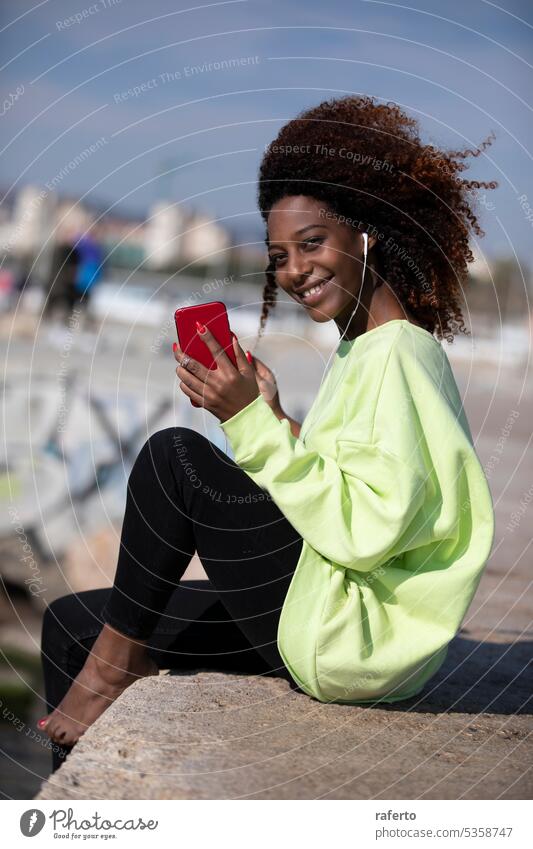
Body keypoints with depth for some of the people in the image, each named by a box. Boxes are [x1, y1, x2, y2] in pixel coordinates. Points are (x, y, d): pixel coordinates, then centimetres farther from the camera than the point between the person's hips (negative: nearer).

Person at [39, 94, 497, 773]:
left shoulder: (398, 353, -14)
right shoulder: (360, 351, 16)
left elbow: (368, 527, -23)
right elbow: (328, 489, 12)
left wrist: (255, 423, -22)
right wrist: (275, 420, -2)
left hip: (355, 637, -10)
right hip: (333, 626, 10)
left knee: (174, 455, -15)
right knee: (71, 623, 9)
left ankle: (117, 661, 1)